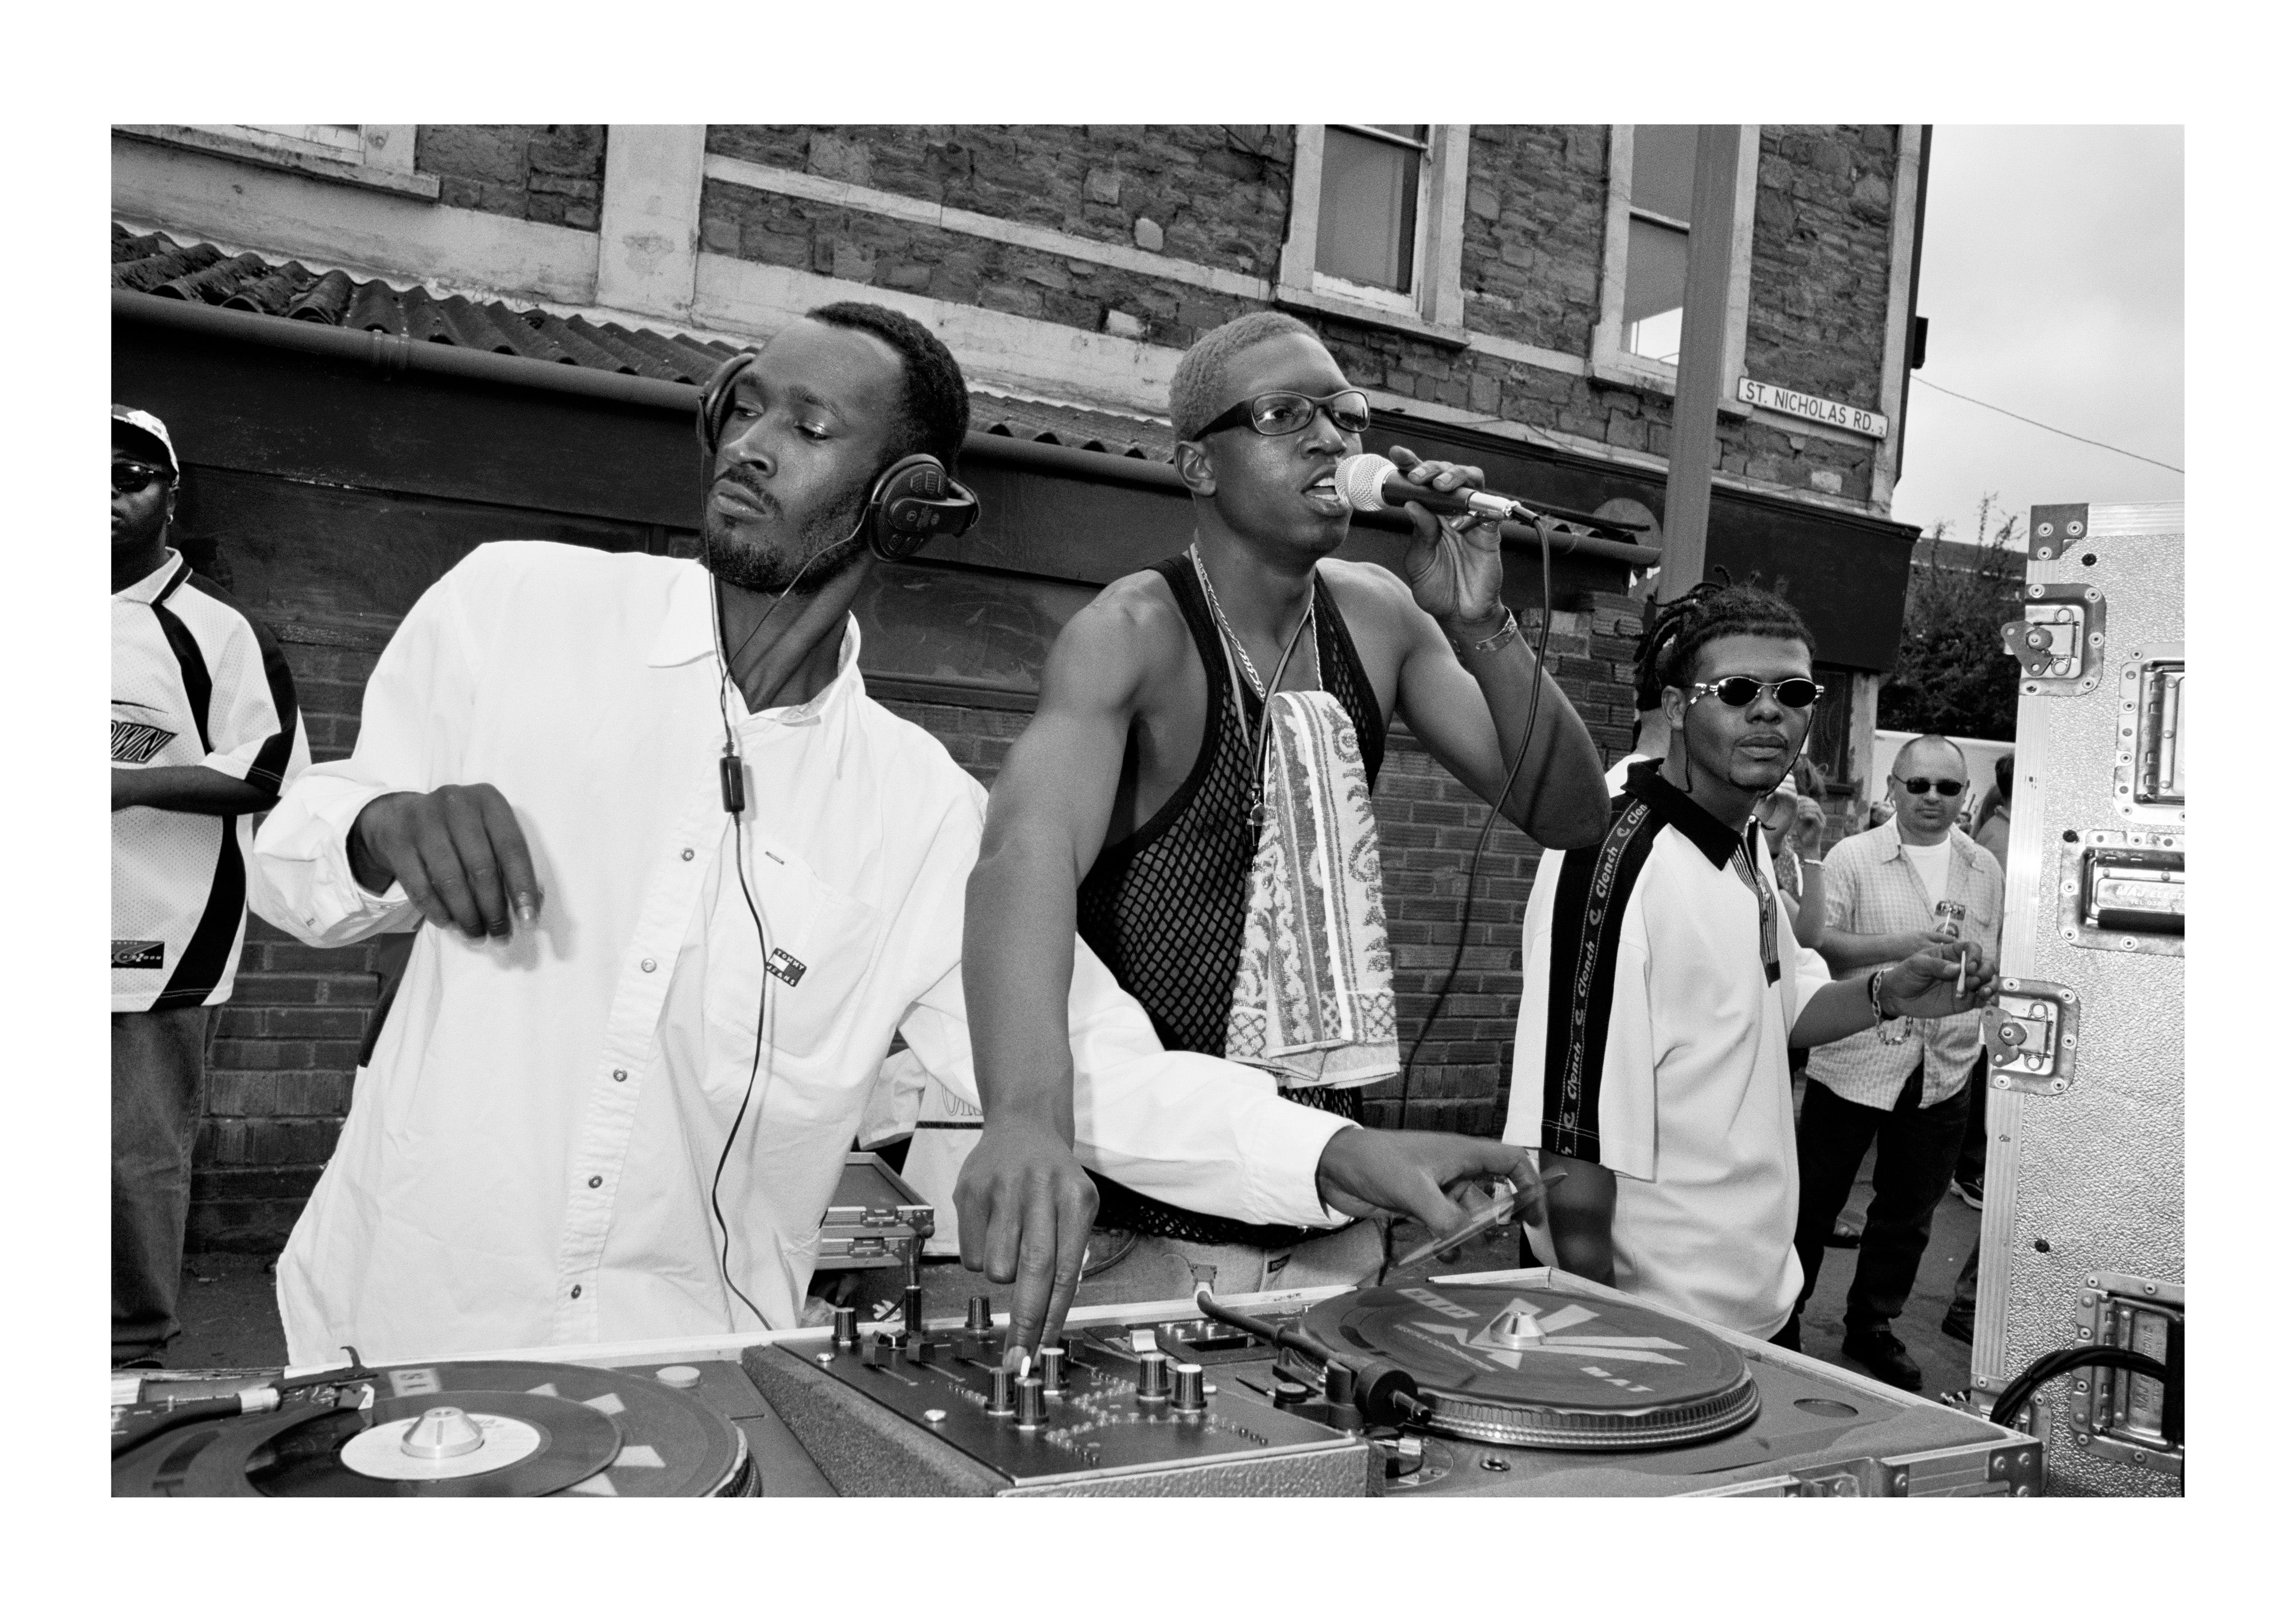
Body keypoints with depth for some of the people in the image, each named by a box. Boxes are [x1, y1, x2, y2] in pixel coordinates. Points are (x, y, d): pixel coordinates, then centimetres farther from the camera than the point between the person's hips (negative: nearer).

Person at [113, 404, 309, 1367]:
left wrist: (136, 783, -16)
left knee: (142, 1162, -1)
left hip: (155, 945, -5)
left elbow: (274, 773, -6)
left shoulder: (214, 628, -1)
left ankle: (135, 1353, 11)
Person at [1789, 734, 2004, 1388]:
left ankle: (1872, 1327, 28)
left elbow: (1993, 962, 20)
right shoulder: (1852, 857, -4)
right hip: (1854, 1059, -4)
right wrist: (1902, 947, -22)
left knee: (1908, 1213, 13)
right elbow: (1816, 944, -13)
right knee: (1814, 1199, 5)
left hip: (1944, 1071, 4)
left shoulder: (1985, 870, 10)